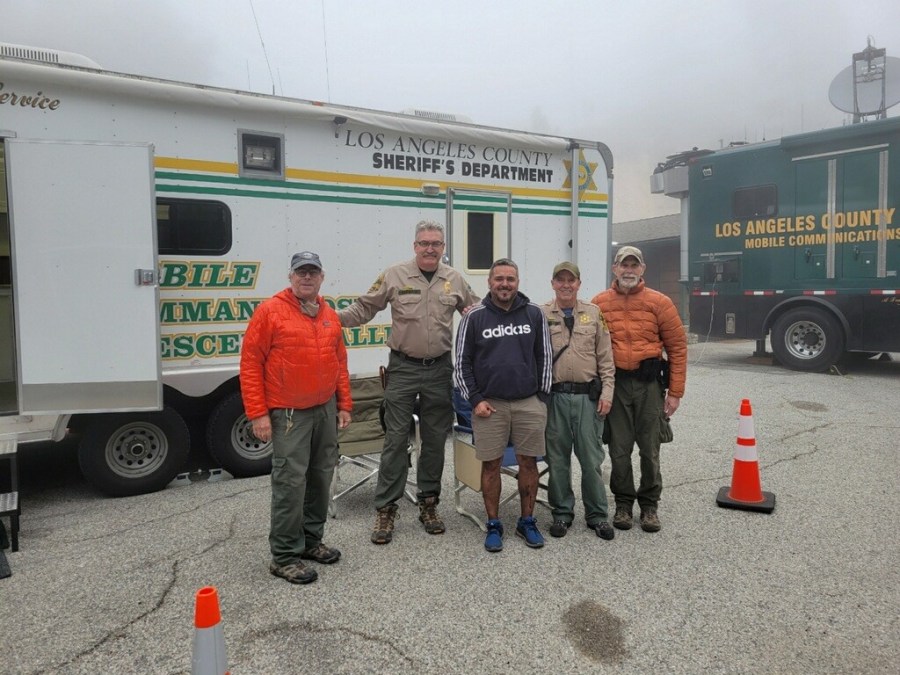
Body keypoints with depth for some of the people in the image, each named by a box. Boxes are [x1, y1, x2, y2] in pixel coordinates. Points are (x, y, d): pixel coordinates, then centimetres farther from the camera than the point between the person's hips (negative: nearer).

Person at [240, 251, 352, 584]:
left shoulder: (330, 316, 11)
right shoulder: (270, 312, -7)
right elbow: (250, 364, -8)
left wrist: (344, 405, 12)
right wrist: (258, 414, -12)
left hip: (326, 410, 6)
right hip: (288, 414, -6)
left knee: (321, 478, 13)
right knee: (290, 483, -5)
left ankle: (311, 540, 29)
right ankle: (284, 556, 8)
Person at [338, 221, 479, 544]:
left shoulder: (455, 279, 5)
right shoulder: (394, 275, -4)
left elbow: (475, 309, 19)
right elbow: (364, 308, -1)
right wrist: (332, 316, -16)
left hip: (440, 369, 3)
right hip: (403, 368, -3)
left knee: (435, 439, 11)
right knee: (396, 439, 0)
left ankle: (428, 503, 26)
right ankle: (385, 508, 12)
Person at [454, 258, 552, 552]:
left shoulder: (534, 314, 4)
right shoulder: (474, 317, -1)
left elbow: (544, 356, 8)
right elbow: (462, 362, 2)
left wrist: (542, 396, 3)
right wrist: (475, 400, -4)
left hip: (529, 403, 1)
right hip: (489, 404, -1)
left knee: (528, 462, 7)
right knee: (490, 465, 5)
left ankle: (527, 522, 24)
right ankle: (493, 525, 20)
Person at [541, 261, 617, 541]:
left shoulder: (593, 313, 8)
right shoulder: (541, 315, 3)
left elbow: (606, 358, 7)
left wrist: (606, 392, -1)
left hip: (588, 395, 1)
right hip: (554, 396, 0)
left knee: (591, 457, 6)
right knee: (557, 458, 8)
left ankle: (597, 514, 21)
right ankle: (562, 512, 23)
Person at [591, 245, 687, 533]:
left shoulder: (659, 302, -1)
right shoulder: (599, 303, 2)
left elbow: (677, 347, 0)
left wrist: (675, 392, -3)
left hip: (649, 383, 0)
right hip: (615, 383, 1)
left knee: (649, 448, 8)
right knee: (619, 449, 8)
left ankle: (649, 504, 24)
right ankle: (623, 503, 24)